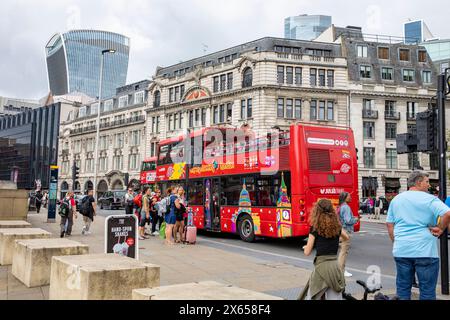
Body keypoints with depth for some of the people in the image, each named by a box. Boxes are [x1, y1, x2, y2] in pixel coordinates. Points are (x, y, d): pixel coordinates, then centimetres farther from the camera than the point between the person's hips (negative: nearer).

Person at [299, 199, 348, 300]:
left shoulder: (315, 228, -9)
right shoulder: (337, 226, 4)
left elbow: (307, 252, -6)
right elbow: (346, 238, 28)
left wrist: (305, 247, 14)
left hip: (321, 266, -4)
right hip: (335, 266, 4)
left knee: (312, 297, 10)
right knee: (335, 297, 6)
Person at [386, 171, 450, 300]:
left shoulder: (396, 199, 10)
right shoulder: (429, 199, -6)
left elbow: (389, 225, 11)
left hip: (401, 251, 5)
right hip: (425, 251, -5)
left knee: (402, 288, 12)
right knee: (427, 291, 6)